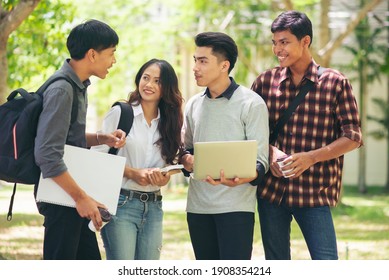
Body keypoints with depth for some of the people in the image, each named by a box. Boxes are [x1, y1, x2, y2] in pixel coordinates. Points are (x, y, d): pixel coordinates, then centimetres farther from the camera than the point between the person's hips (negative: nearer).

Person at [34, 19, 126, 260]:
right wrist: (81, 197, -23)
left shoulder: (79, 86, 12)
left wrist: (102, 139, 4)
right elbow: (47, 155, -25)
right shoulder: (61, 90, -19)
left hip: (72, 195, 10)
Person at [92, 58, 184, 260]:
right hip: (120, 203, -5)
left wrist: (163, 177, -6)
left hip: (153, 207, 5)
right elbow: (100, 156, -5)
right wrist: (132, 173, -16)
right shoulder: (120, 113, -1)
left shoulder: (169, 122, 12)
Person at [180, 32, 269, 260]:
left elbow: (260, 160, -9)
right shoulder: (194, 105, 13)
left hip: (236, 205, -6)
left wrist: (241, 179, -32)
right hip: (198, 205, 6)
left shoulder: (251, 104, -5)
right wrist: (187, 160, -4)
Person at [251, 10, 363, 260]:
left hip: (315, 192, -3)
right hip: (271, 190, 3)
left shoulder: (335, 83, -2)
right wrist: (269, 151, -10)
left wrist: (311, 157, -17)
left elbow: (353, 137, -3)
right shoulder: (265, 82, 6)